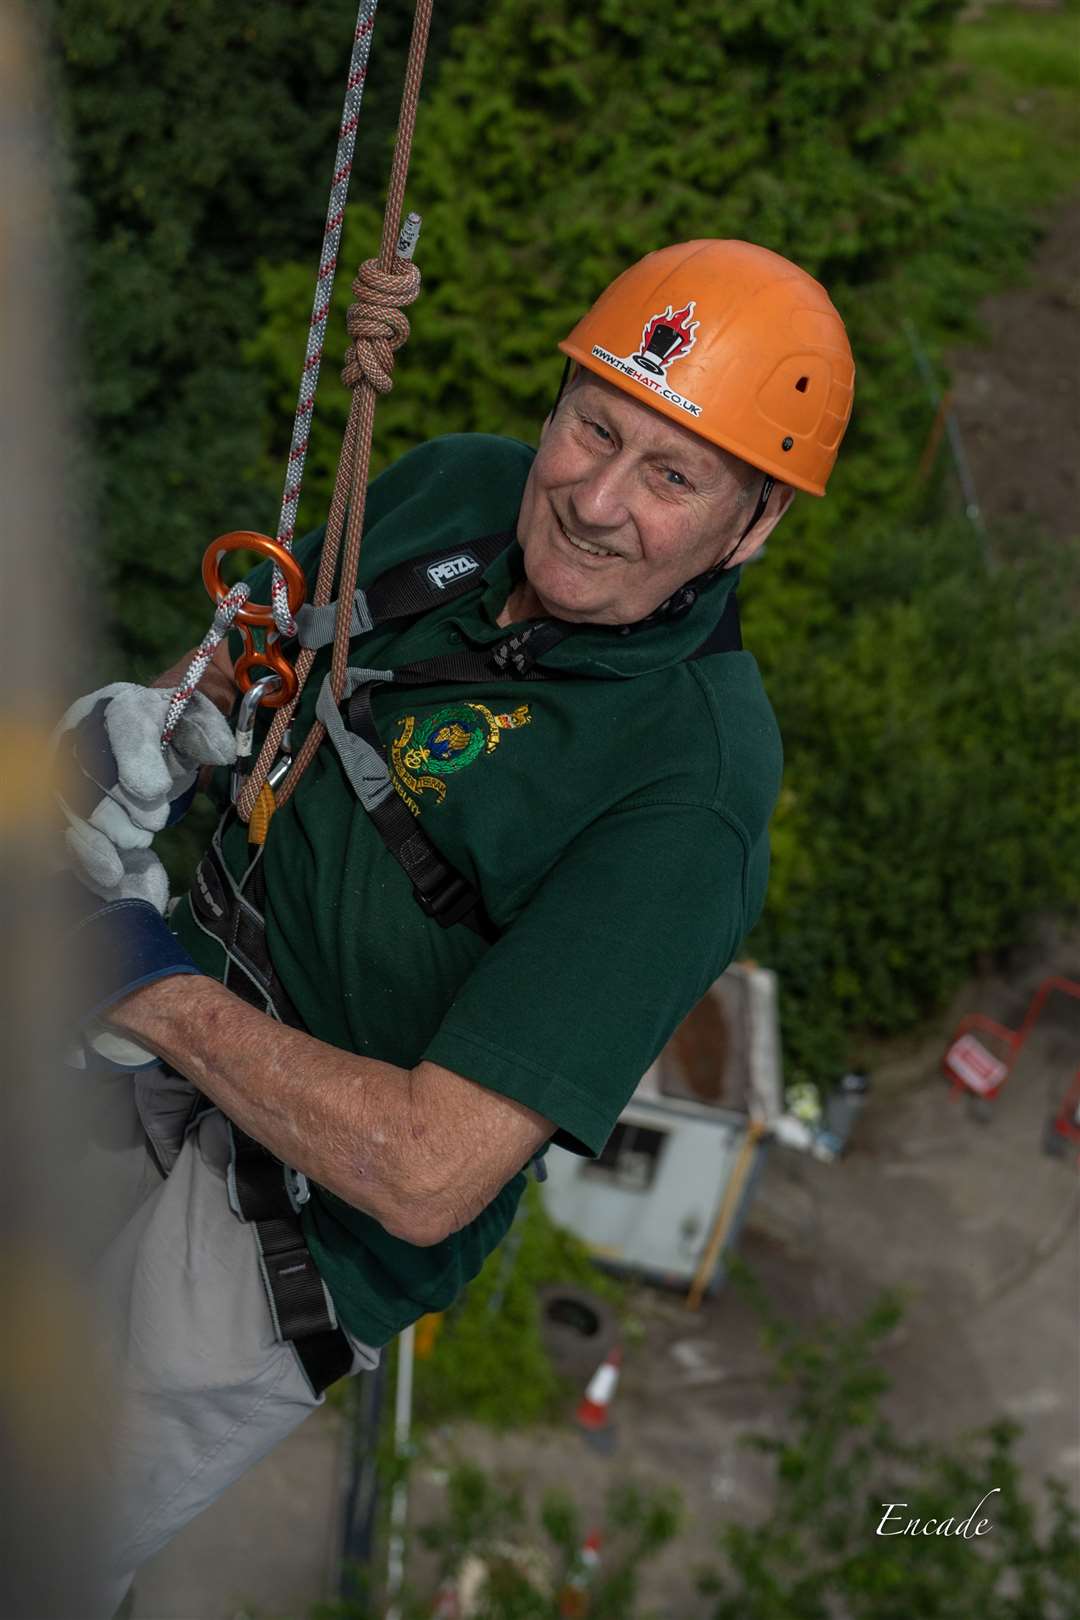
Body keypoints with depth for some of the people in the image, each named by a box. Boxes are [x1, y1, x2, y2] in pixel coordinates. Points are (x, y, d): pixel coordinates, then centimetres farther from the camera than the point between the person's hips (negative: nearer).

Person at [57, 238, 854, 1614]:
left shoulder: (693, 787, -28)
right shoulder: (456, 484, -6)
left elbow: (429, 1175, -30)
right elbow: (250, 638, 14)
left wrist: (170, 996, -22)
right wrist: (149, 726, -8)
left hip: (273, 1217, -6)